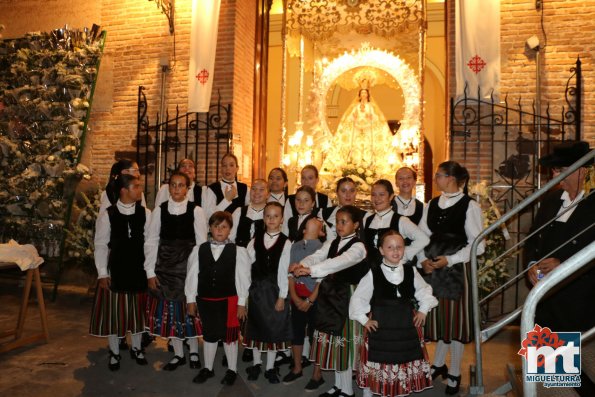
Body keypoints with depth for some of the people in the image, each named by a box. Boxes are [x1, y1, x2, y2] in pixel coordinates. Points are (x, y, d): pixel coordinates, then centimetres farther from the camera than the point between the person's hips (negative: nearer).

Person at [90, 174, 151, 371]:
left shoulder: (145, 213, -5)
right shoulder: (107, 215, -9)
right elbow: (100, 245, -4)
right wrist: (102, 273, -6)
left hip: (139, 269, 2)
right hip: (115, 269, -2)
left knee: (138, 309, 14)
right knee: (114, 310, 9)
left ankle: (136, 348, 34)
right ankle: (114, 353, 29)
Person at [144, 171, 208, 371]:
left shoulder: (196, 211, -5)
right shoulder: (160, 210, 1)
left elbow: (201, 242, -4)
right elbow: (151, 242, 2)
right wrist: (150, 271, -2)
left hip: (188, 264, -2)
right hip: (165, 265, 2)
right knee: (169, 309, 9)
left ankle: (193, 352, 26)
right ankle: (178, 354, 25)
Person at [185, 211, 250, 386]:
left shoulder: (238, 251, -7)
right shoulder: (199, 250, 0)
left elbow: (243, 278, -6)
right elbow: (192, 276, 3)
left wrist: (241, 303, -7)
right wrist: (191, 300, 4)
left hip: (229, 301, -2)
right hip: (205, 300, 3)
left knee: (229, 336, 9)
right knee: (208, 334, 17)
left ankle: (232, 370, 28)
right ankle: (207, 368, 36)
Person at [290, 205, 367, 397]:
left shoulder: (358, 246, -13)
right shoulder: (331, 243, 10)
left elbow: (340, 262, -30)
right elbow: (317, 256, -6)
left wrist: (311, 270, -42)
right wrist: (301, 265, -29)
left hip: (346, 296, -7)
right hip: (328, 295, 7)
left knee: (343, 340, 2)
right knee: (330, 338, 14)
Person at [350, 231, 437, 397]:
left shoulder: (411, 270, 0)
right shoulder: (373, 273, -8)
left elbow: (424, 291, 14)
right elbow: (358, 298, -2)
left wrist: (423, 310, 4)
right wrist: (364, 319, -4)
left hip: (407, 326, 3)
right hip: (380, 326, -3)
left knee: (406, 361, 13)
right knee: (377, 362, 5)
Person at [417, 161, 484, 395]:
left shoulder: (469, 206, -7)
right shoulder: (431, 205, 8)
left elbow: (477, 245, -9)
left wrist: (449, 260, -15)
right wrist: (423, 260, -7)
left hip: (457, 269, -4)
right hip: (433, 269, 4)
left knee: (456, 318, 6)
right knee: (439, 316, 13)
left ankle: (454, 373, 23)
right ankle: (438, 365, 32)